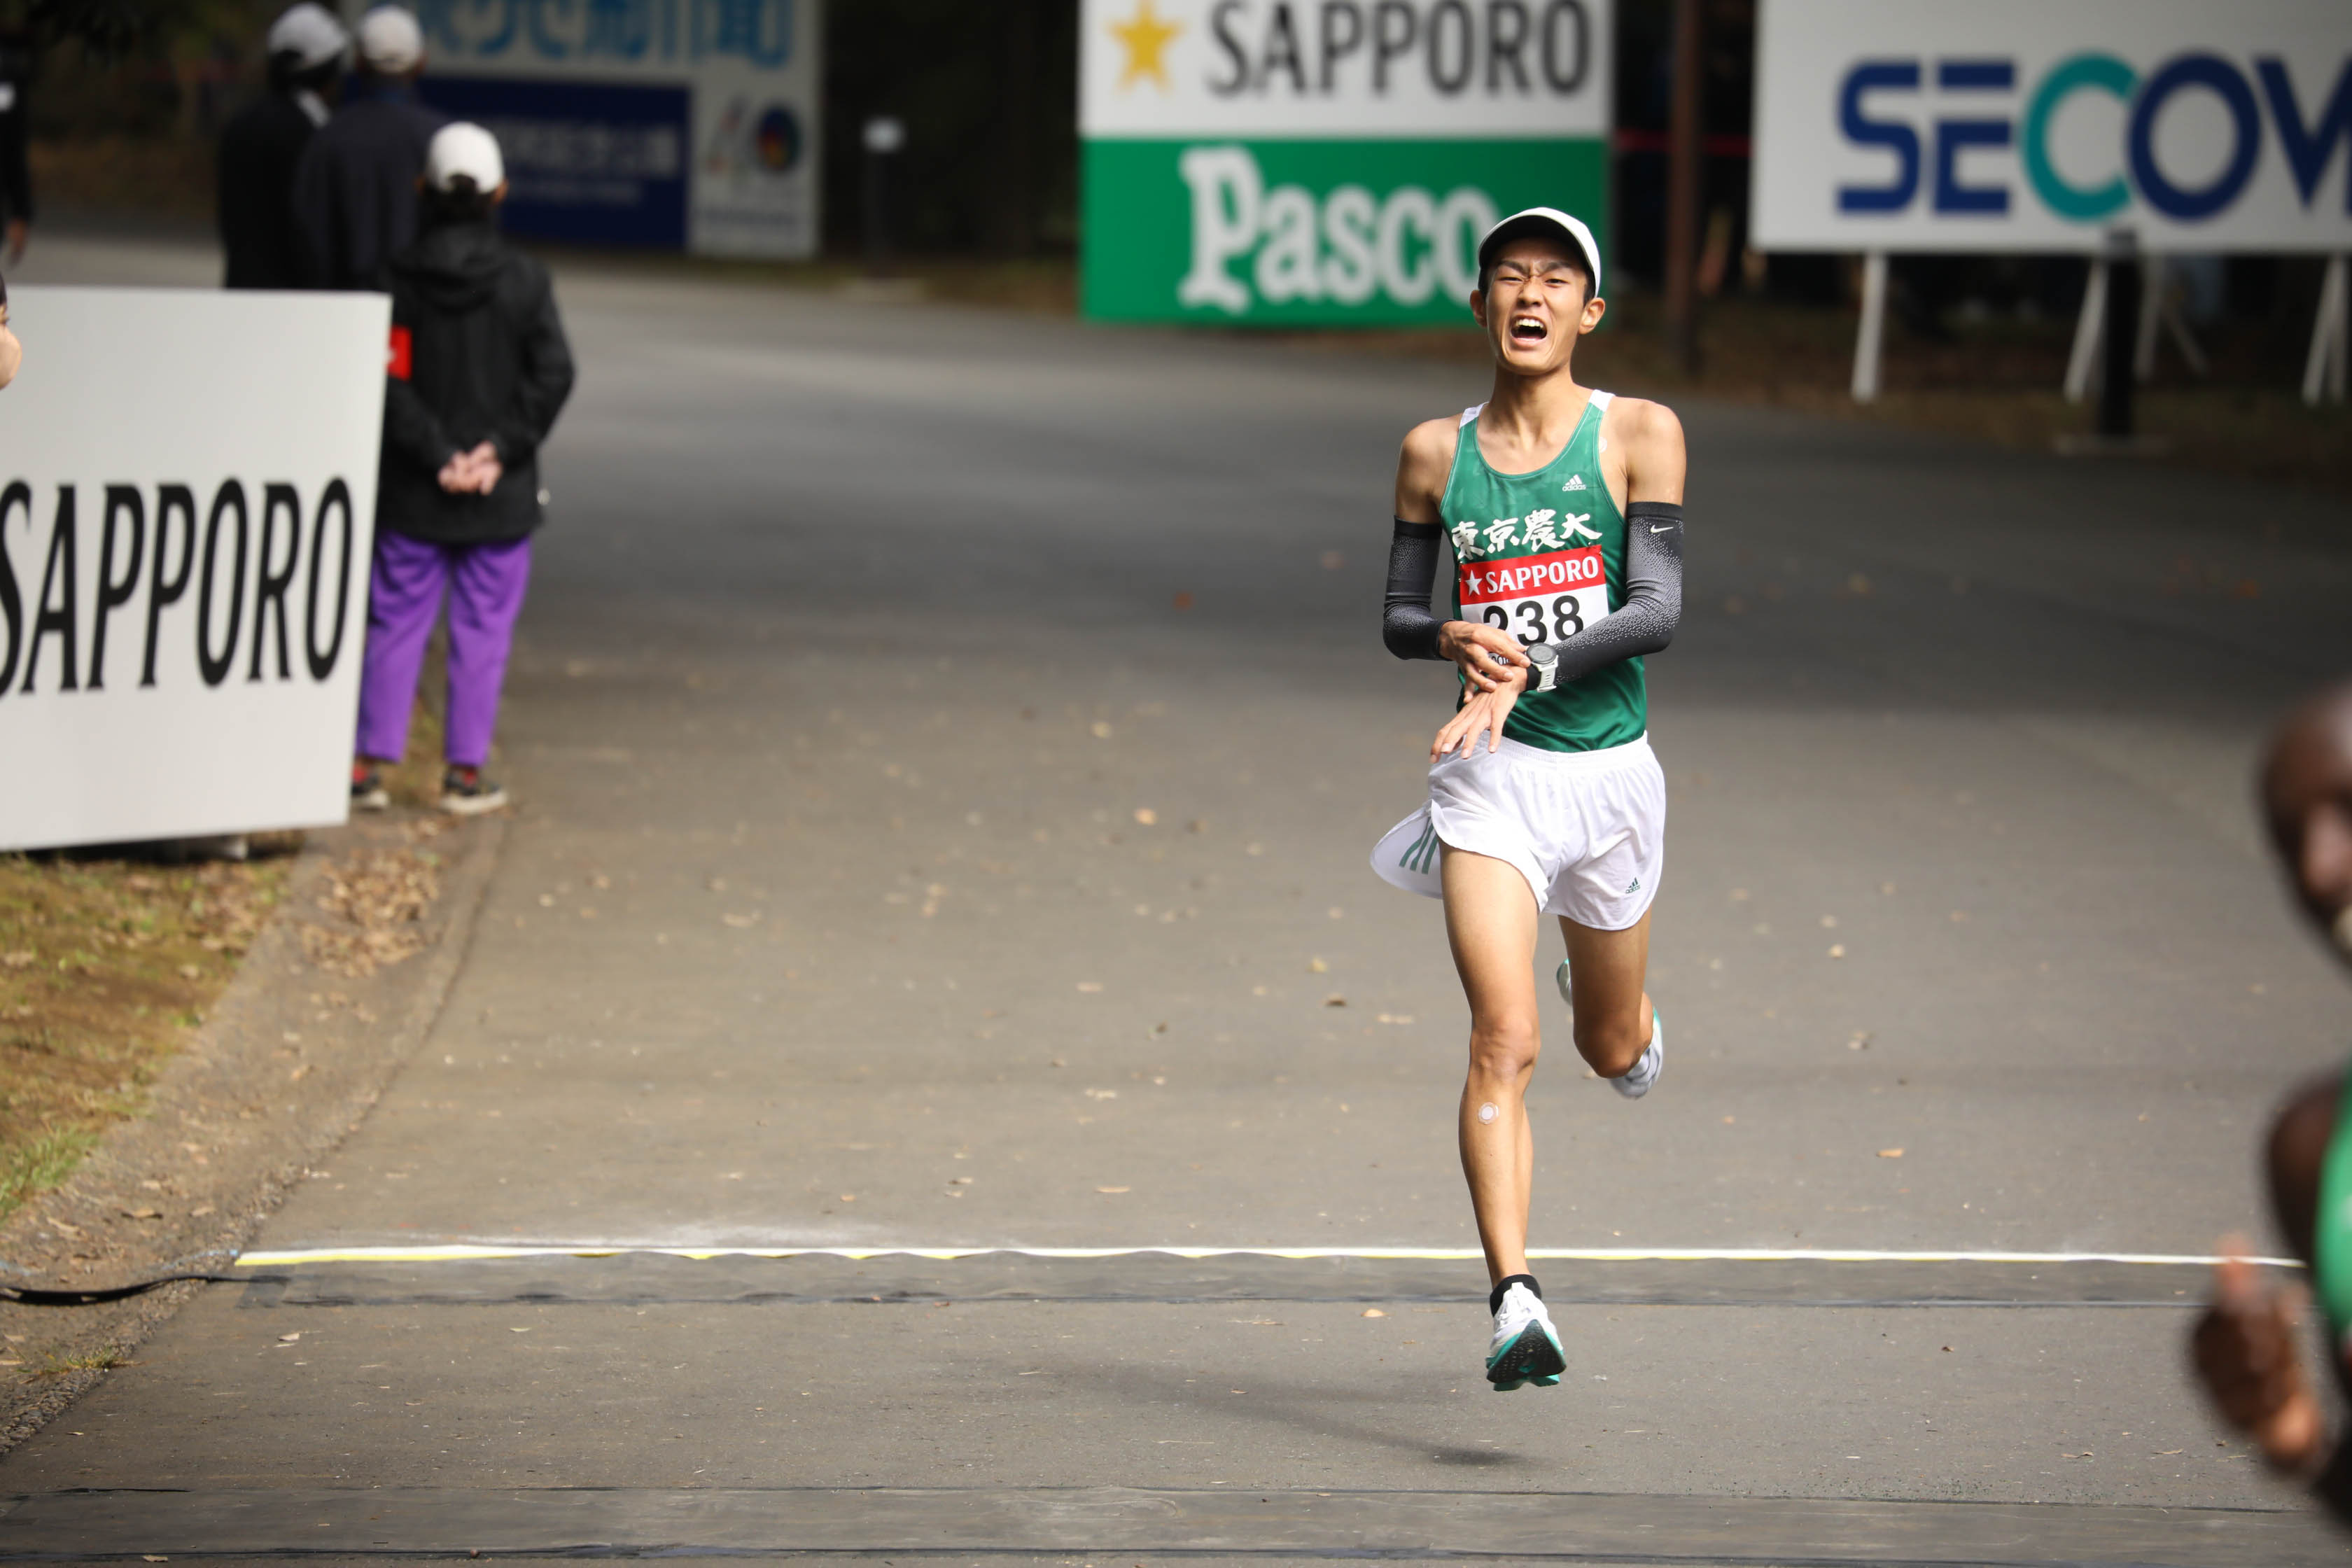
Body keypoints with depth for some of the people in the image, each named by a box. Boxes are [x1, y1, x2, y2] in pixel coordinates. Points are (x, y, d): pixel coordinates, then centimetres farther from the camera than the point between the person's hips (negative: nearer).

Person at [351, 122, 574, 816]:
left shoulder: (399, 278, -3)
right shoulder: (525, 280, -4)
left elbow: (389, 377, -9)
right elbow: (552, 374, -8)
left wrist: (436, 453, -8)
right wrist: (502, 447, -8)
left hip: (411, 495, 1)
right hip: (501, 498, -1)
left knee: (396, 623, 7)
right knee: (482, 629, 6)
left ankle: (369, 761, 4)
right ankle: (465, 772, 6)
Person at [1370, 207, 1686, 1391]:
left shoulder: (1640, 435, -3)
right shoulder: (1435, 453, 4)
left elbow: (1658, 611, -10)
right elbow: (1398, 618, 10)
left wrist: (1529, 670, -22)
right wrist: (1454, 638, -13)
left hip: (1610, 769, 0)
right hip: (1491, 774, 0)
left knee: (1613, 1052, 16)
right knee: (1504, 1046, -17)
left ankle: (1618, 1007, 54)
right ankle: (1514, 1303, -21)